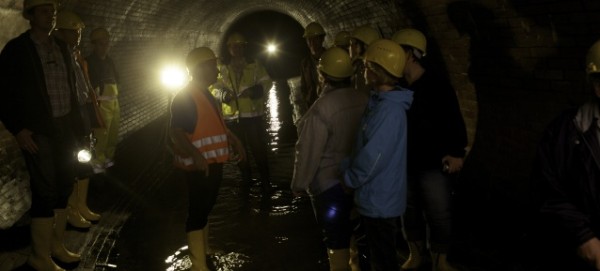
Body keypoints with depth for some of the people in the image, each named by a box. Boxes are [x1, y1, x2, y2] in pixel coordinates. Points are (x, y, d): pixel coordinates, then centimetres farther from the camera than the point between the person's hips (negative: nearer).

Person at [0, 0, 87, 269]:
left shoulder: (62, 47, 12)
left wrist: (77, 124, 9)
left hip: (65, 128, 6)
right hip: (38, 131, -6)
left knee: (63, 187, 10)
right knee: (45, 191, -5)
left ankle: (56, 245, 24)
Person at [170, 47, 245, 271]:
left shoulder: (207, 95, 14)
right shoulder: (185, 98, -16)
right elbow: (176, 132, -23)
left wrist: (234, 141, 22)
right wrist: (195, 154, -36)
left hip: (213, 164, 10)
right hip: (198, 166, -10)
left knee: (205, 209, 19)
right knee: (198, 211, -4)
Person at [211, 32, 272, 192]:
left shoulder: (254, 65, 3)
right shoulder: (222, 68, 6)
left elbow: (266, 82, -1)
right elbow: (214, 88, 6)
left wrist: (256, 90, -21)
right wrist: (222, 94, -17)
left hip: (253, 115, -2)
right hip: (232, 116, 2)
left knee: (259, 149, 0)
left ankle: (265, 180, 13)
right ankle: (245, 177, 35)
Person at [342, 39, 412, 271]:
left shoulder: (389, 110, -26)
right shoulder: (381, 102, 5)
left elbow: (373, 158, -27)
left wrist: (348, 179, -13)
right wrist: (348, 167, 9)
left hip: (379, 201, -9)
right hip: (376, 197, 9)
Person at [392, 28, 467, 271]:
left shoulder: (437, 84, -12)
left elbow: (454, 121, -9)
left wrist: (456, 152, -15)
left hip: (433, 162, -4)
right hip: (403, 162, 5)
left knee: (439, 214, 3)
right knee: (409, 211, 15)